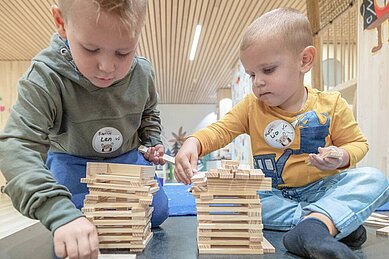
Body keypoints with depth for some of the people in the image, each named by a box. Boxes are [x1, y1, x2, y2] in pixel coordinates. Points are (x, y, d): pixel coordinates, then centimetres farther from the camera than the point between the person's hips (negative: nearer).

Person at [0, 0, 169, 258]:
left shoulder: (143, 73, -17)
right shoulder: (47, 77, -31)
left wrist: (153, 141, -9)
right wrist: (61, 214, -53)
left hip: (127, 159, 3)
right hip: (74, 164, -2)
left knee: (156, 213, -1)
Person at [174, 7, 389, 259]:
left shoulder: (331, 105, -5)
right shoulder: (251, 106, -2)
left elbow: (357, 143, 3)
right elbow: (221, 129, -8)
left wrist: (342, 157, -20)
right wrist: (194, 143, -29)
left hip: (323, 187, -1)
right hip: (273, 193, 2)